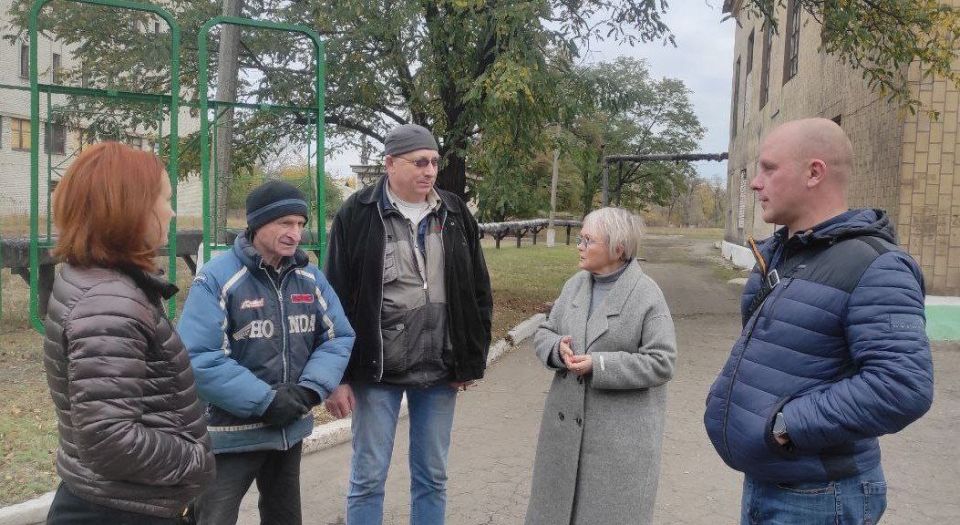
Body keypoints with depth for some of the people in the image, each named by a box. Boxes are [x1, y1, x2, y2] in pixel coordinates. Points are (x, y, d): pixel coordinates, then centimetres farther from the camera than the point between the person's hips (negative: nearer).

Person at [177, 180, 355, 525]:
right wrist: (265, 401, -23)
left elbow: (339, 337, 4)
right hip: (231, 434, -6)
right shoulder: (217, 279, -16)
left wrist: (310, 389, -13)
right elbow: (199, 359, -22)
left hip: (291, 428, 6)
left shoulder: (310, 278, 2)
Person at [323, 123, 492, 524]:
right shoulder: (357, 215, -6)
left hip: (440, 371, 3)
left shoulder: (456, 215, 4)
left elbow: (478, 293, 7)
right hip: (377, 370, -3)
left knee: (432, 476, 15)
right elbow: (337, 299, -6)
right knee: (368, 477, 8)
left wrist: (472, 361, 3)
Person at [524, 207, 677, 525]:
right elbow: (544, 333, 12)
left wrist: (599, 365, -21)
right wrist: (558, 348, -12)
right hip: (566, 421, 6)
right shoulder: (575, 285, 6)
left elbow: (661, 363, -15)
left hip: (621, 432, -6)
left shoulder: (647, 295, -12)